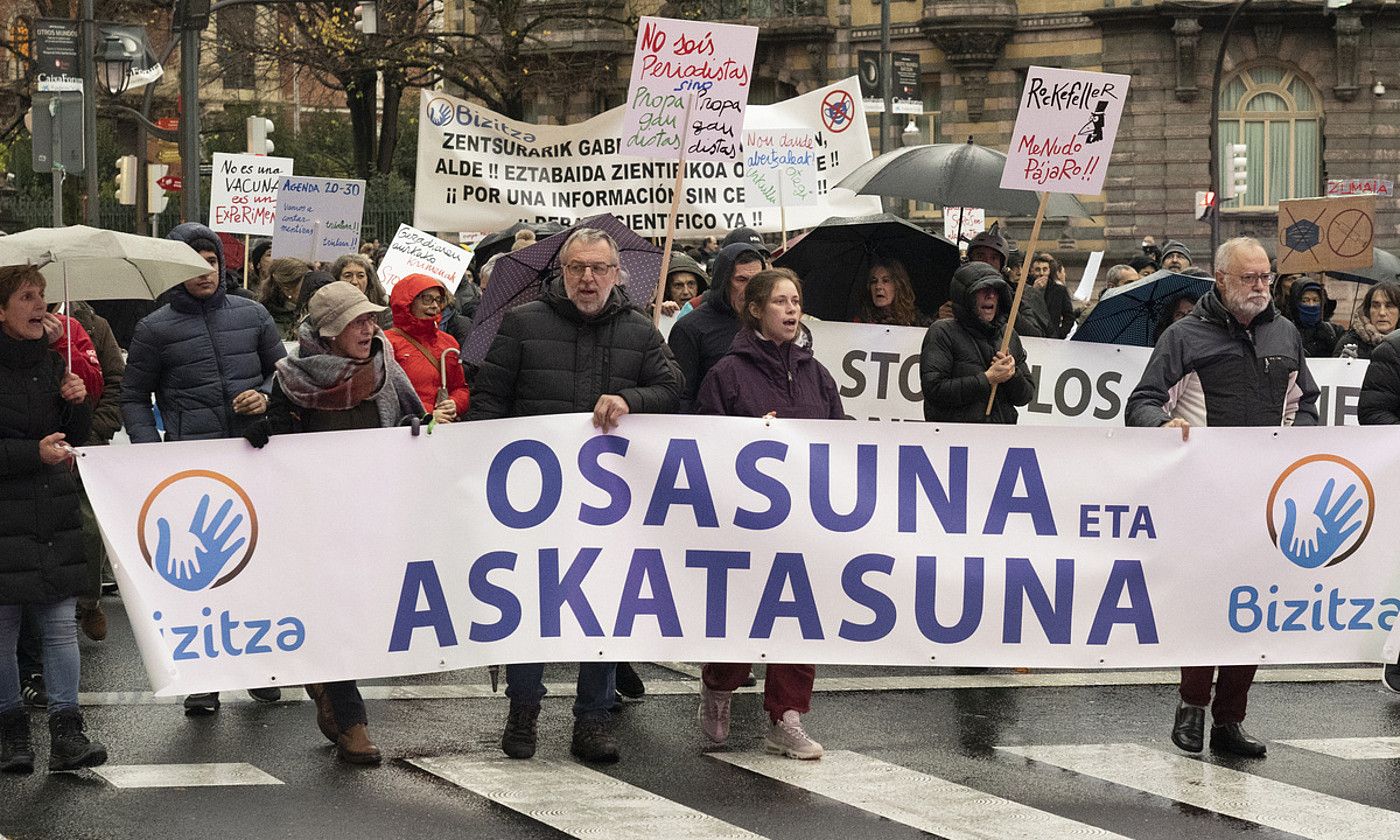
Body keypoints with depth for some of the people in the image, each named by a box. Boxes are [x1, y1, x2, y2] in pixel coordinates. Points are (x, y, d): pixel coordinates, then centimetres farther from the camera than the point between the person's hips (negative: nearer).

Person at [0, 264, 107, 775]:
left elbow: (76, 440, 18)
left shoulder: (51, 364, 12)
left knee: (61, 626, 1)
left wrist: (79, 403, -1)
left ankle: (66, 733, 2)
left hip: (56, 518, 5)